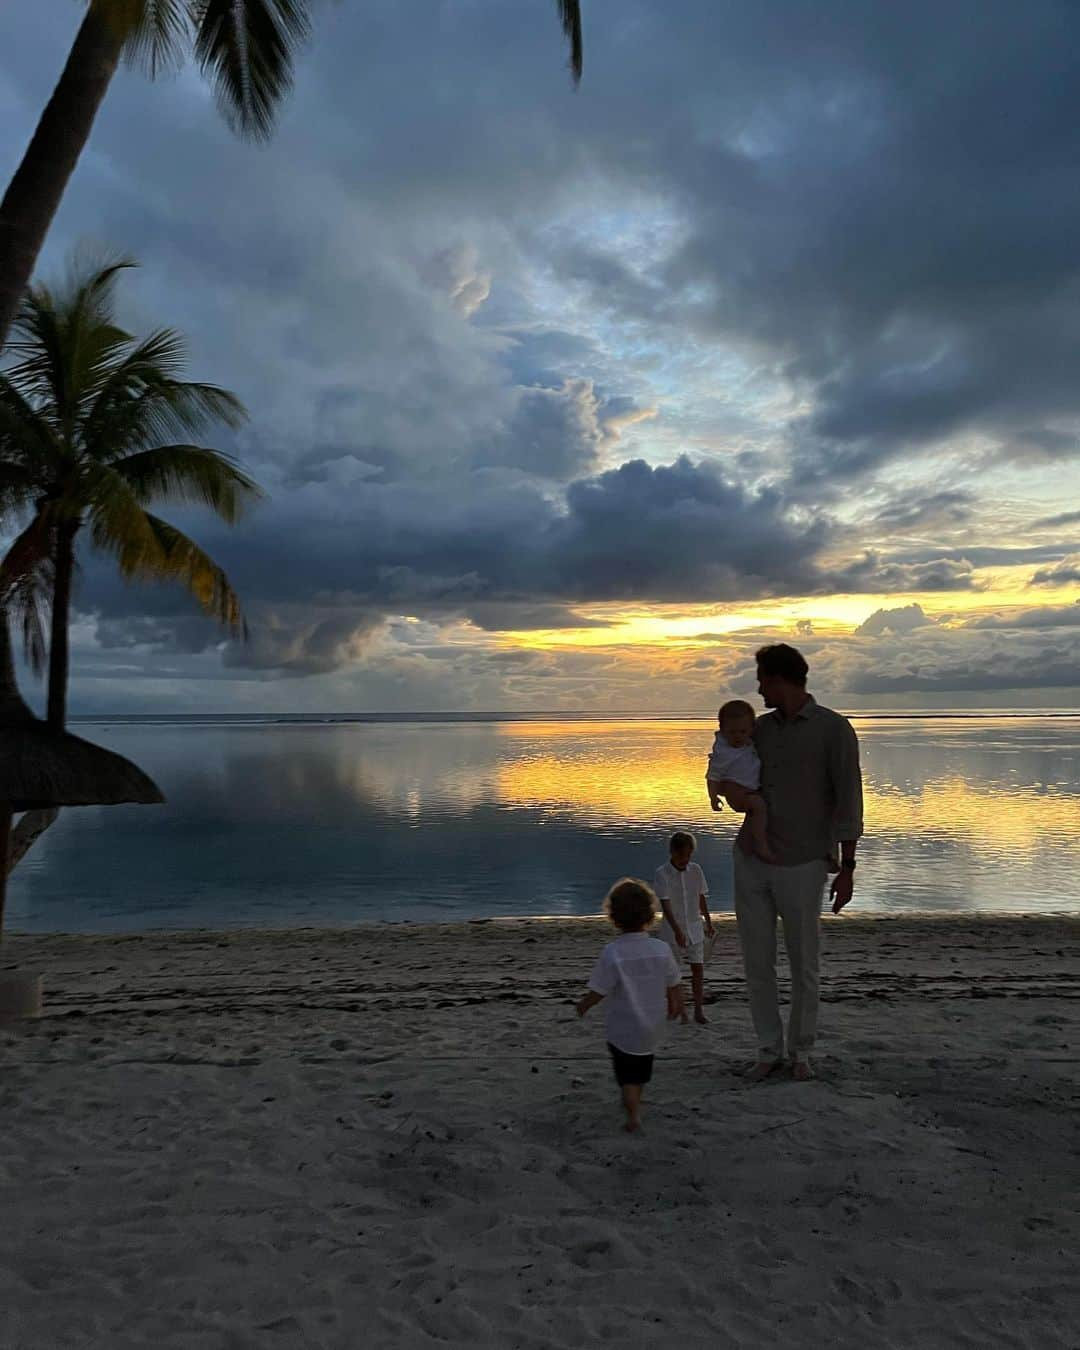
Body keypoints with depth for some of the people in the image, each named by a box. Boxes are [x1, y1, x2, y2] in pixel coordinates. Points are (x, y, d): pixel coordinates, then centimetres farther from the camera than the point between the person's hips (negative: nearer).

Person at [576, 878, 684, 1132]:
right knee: (643, 1068, 27)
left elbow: (598, 992, -18)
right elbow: (674, 986, -1)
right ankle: (634, 1100, 45)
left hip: (623, 1029, -4)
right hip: (652, 1025, 4)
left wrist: (583, 1006, 2)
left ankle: (633, 1114, 7)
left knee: (626, 1073, 14)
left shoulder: (612, 953, -24)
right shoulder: (662, 949, -13)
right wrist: (675, 1006, 19)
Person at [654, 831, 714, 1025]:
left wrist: (708, 922, 17)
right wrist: (677, 930, -27)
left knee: (698, 969, 1)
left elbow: (702, 898, 11)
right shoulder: (662, 873, -15)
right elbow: (665, 904, -21)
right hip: (672, 929, -3)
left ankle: (699, 1010, 10)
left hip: (694, 927, 3)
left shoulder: (695, 870, -1)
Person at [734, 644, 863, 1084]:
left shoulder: (834, 729, -7)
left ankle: (801, 1052, 26)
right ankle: (769, 1050, 23)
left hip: (802, 866, -5)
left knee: (803, 964, 8)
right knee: (757, 961, 8)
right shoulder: (761, 727, 9)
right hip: (751, 861, 5)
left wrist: (846, 867, -11)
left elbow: (848, 801, -9)